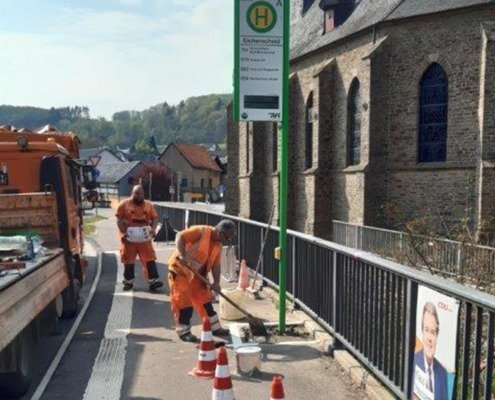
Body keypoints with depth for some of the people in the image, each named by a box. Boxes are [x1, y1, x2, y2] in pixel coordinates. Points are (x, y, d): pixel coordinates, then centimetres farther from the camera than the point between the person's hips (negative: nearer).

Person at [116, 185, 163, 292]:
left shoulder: (148, 205, 8)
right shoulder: (124, 204, 0)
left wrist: (153, 229, -11)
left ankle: (153, 280, -5)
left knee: (150, 258, -4)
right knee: (128, 260, 8)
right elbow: (119, 220, -4)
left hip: (144, 238, 2)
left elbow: (155, 218, 7)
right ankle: (128, 281, 20)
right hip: (129, 238, -1)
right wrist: (123, 232, -16)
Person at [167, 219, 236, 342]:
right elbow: (180, 236, -26)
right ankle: (184, 331, 7)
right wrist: (182, 255, -38)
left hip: (197, 274, 8)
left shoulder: (218, 244, 5)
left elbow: (215, 264, 3)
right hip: (180, 269, -8)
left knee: (204, 299, 11)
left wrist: (216, 282, -9)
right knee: (183, 301, -4)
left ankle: (215, 327, 20)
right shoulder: (201, 231, -20)